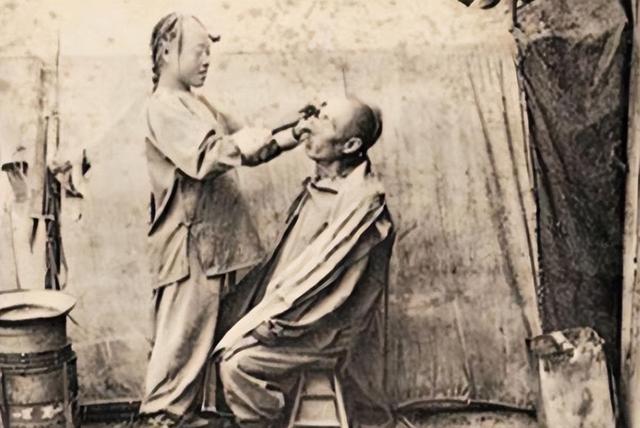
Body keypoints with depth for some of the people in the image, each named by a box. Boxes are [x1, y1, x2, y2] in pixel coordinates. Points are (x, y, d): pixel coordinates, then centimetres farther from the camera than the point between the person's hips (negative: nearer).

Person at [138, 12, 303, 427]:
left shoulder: (196, 103, 19)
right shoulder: (165, 107, -11)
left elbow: (244, 150, 19)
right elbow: (205, 159, -24)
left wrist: (294, 137, 8)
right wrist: (244, 139, -11)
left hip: (215, 239, 9)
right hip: (190, 242, -9)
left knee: (204, 330, 14)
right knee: (184, 332, -7)